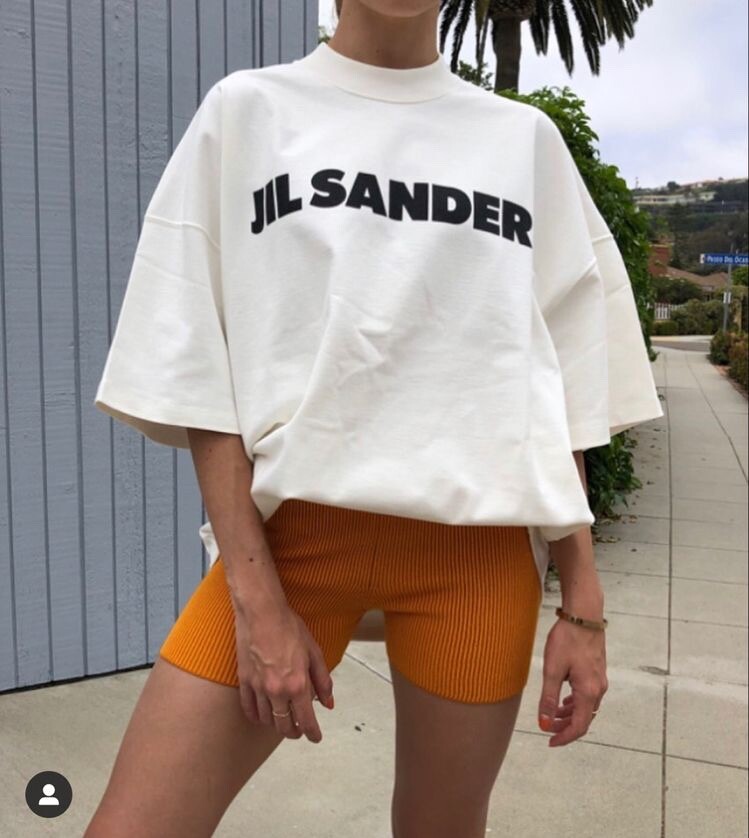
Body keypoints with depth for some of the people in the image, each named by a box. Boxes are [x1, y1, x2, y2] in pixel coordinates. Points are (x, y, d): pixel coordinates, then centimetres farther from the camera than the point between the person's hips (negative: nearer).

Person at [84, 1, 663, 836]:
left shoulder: (528, 140, 9)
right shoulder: (245, 108, 4)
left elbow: (559, 390, 8)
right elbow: (198, 373, -1)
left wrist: (582, 605, 4)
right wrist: (255, 597, -9)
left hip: (480, 545, 2)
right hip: (292, 527, -1)